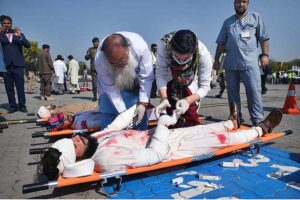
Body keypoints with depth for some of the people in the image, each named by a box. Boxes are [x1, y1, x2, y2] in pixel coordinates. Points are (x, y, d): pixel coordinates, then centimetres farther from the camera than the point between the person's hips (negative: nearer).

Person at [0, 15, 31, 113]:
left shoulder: (19, 33, 12)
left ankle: (22, 106, 5)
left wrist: (20, 36, -17)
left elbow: (28, 45, -1)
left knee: (20, 87, -2)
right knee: (9, 88, 3)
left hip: (18, 64, -1)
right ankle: (13, 106, 10)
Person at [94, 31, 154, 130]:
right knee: (108, 116, -6)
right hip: (111, 84, 0)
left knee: (140, 118, 0)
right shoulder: (99, 60, -34)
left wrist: (143, 104, -30)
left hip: (135, 83, 1)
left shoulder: (140, 47, -37)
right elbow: (110, 88, -24)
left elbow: (147, 78, -27)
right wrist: (123, 112, -26)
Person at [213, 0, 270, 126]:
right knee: (232, 92, 6)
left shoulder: (256, 18, 14)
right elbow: (221, 43, 16)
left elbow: (264, 38, 8)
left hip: (250, 62, -2)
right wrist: (216, 59, 11)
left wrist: (264, 54, -3)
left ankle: (258, 120, -3)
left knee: (254, 91, -8)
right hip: (230, 63, 3)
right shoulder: (227, 22, 19)